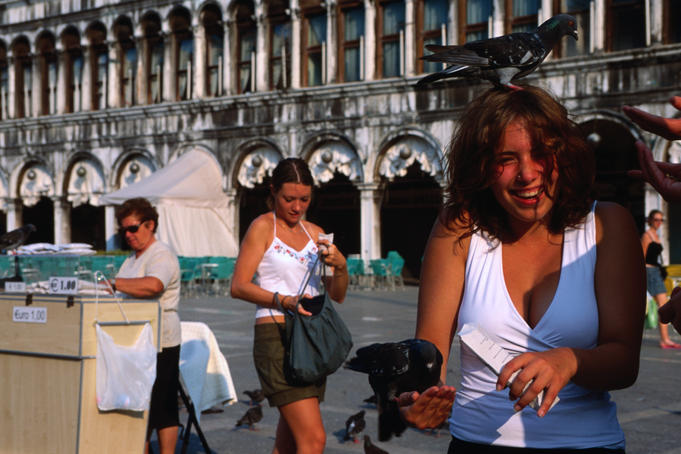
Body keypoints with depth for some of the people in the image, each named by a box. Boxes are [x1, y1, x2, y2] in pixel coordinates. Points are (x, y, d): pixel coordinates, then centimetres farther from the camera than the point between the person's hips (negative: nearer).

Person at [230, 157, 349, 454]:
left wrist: (340, 266, -8)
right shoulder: (263, 226, -1)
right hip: (277, 337, -7)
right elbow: (239, 286, -9)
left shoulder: (314, 233, 15)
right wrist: (284, 300, -22)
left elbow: (337, 296, 13)